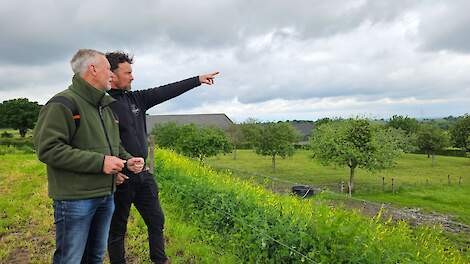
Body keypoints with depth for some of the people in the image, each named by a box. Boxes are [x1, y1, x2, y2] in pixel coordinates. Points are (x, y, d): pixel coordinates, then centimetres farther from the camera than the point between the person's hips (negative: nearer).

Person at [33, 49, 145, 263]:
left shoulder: (105, 107, 14)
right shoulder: (63, 104, -14)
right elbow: (48, 149, -22)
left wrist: (128, 160, 1)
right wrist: (99, 162, -24)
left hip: (106, 196, 8)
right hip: (75, 199, -8)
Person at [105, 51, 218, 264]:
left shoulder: (135, 99, 9)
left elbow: (166, 92, 8)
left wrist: (197, 80, 9)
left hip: (142, 174, 7)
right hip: (120, 178, -7)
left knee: (156, 221, 16)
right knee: (117, 229, 11)